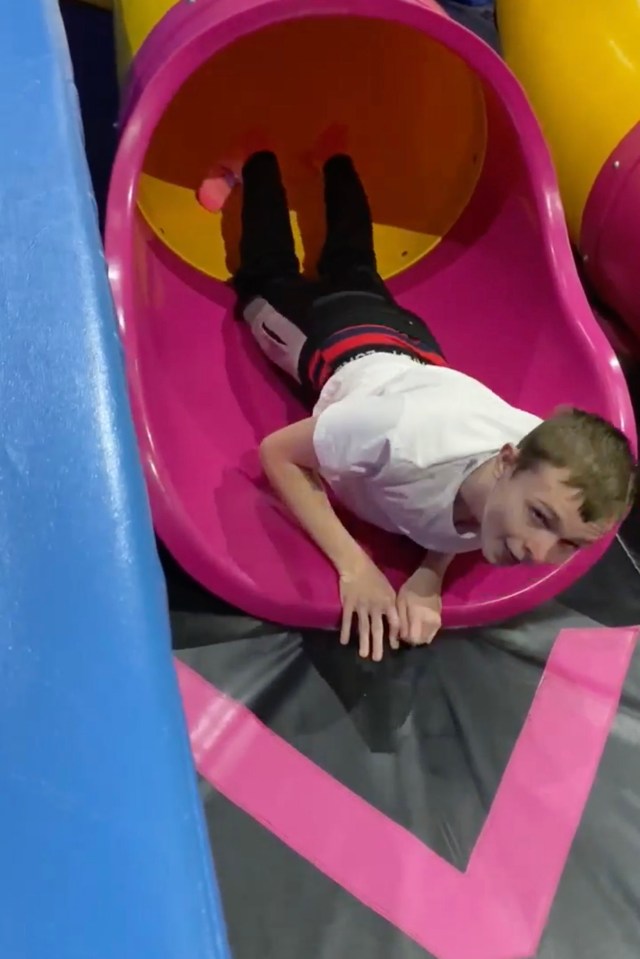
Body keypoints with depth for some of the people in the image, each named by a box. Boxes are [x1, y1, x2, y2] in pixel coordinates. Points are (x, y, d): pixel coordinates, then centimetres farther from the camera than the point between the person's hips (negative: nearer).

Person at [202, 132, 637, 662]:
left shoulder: (554, 467, -39)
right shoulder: (409, 435, -54)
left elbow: (460, 515, -14)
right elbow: (277, 452, -35)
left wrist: (432, 572, -35)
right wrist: (354, 564, -45)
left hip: (413, 351, 4)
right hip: (344, 348, -3)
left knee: (354, 272, 39)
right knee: (272, 279, 33)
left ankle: (336, 168, 64)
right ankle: (260, 167, 56)